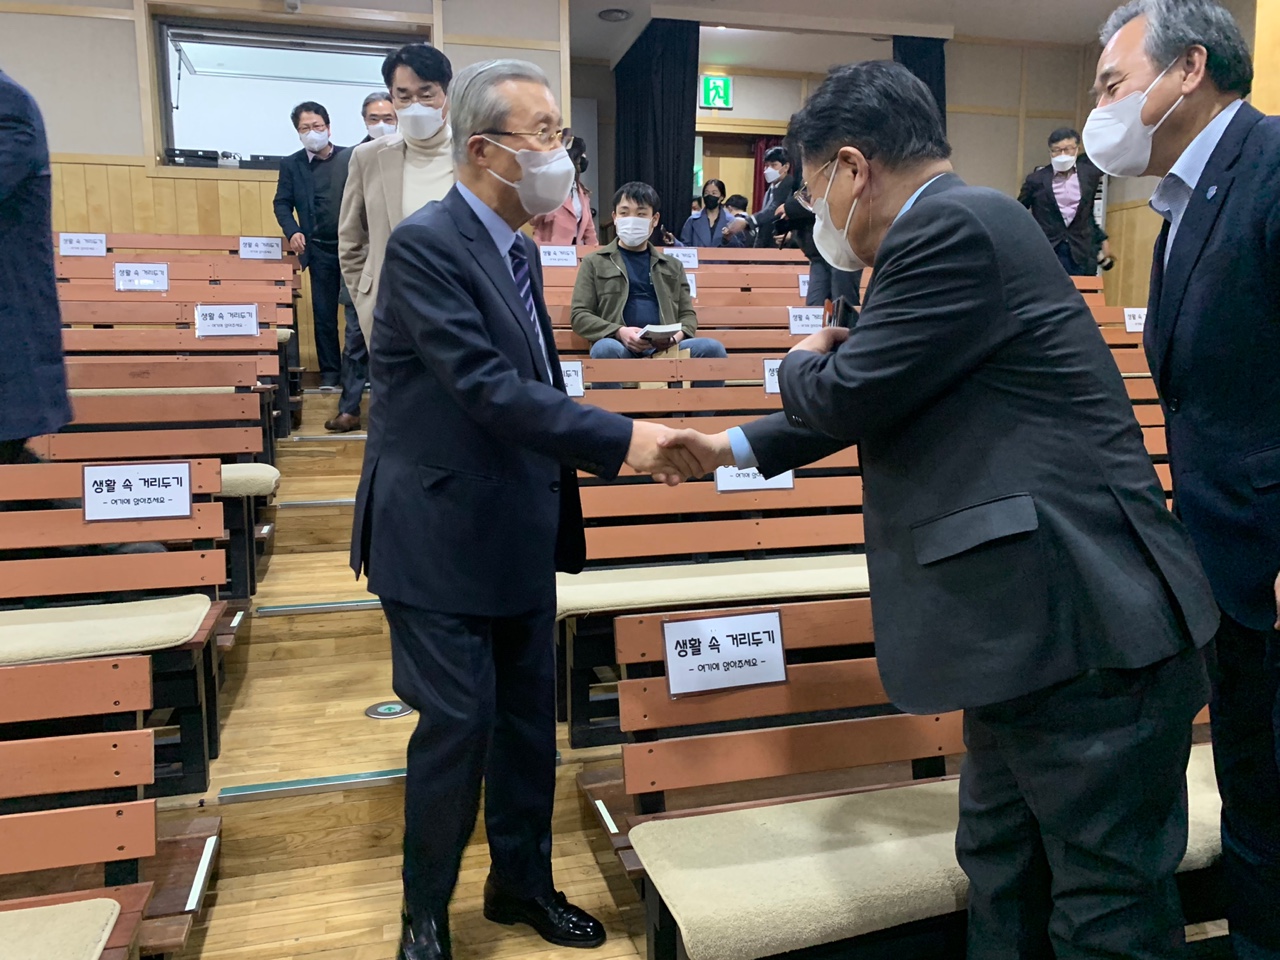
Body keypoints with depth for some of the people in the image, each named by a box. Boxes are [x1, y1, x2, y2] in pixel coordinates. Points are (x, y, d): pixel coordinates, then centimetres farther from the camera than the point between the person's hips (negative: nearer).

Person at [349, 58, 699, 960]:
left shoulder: (519, 247, 11)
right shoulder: (426, 242, -16)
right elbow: (486, 387, -26)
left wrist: (603, 448, 14)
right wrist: (622, 438, -29)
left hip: (519, 534, 8)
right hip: (441, 538, -8)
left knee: (530, 717, 15)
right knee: (457, 725, 2)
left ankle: (522, 880, 36)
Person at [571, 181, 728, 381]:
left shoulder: (672, 266, 26)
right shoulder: (594, 262, 16)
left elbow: (687, 313, 22)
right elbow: (579, 315, 8)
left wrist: (678, 335, -4)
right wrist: (619, 332, -12)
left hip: (665, 347, 3)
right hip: (621, 346, -3)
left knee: (712, 348, -25)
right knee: (606, 348, -38)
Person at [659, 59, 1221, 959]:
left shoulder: (956, 226, -15)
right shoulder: (958, 228, 18)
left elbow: (846, 395, -15)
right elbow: (878, 403, 26)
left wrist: (803, 361, 10)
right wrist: (738, 445, 34)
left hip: (1089, 639, -10)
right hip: (1044, 628, 10)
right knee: (1005, 882, 22)